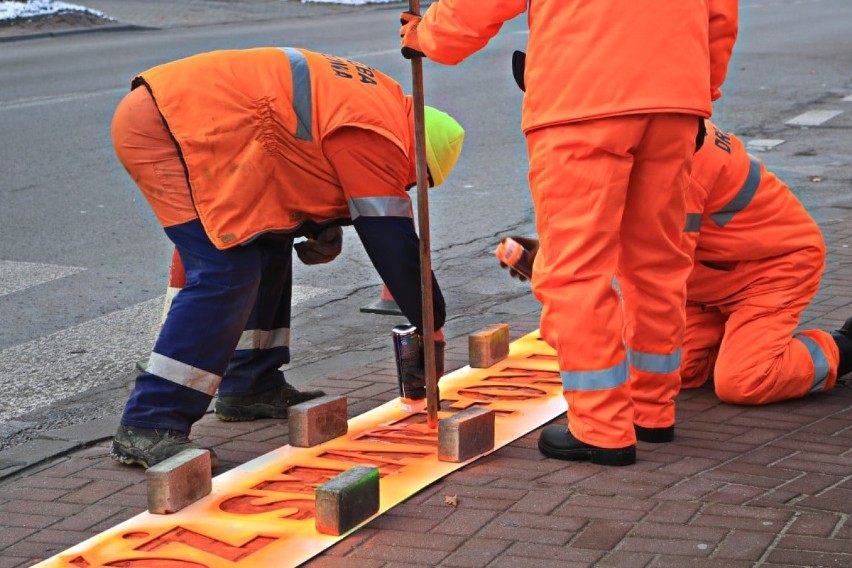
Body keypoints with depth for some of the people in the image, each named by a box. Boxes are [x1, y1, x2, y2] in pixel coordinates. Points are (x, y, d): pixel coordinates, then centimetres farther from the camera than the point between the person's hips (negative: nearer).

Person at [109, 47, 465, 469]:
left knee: (268, 246, 17)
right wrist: (432, 329, 0)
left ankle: (251, 387, 23)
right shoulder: (375, 136, -13)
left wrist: (325, 226, 6)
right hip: (167, 127, -11)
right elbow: (394, 243, -10)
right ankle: (148, 427, -16)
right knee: (227, 272, -15)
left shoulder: (378, 100, 16)